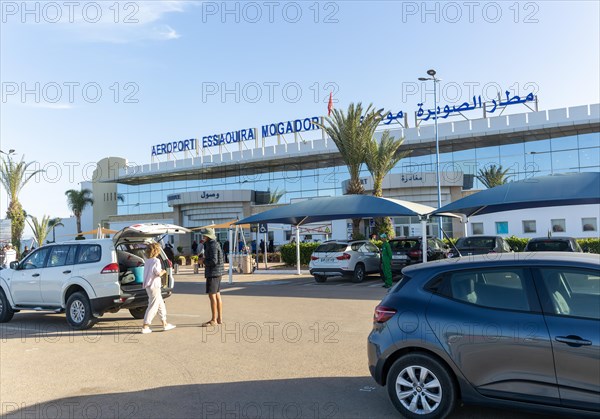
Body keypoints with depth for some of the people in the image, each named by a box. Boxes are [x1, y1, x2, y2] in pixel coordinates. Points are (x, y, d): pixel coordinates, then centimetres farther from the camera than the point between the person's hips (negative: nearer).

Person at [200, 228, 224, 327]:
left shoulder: (212, 245, -17)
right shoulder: (213, 244, 14)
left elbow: (213, 261, -24)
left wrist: (203, 261, -9)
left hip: (213, 273, -10)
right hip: (216, 273, 10)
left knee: (212, 296, -6)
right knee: (217, 295, 13)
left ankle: (214, 320, -2)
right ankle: (219, 318, 18)